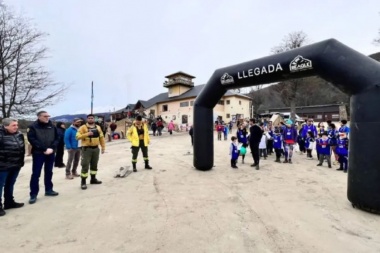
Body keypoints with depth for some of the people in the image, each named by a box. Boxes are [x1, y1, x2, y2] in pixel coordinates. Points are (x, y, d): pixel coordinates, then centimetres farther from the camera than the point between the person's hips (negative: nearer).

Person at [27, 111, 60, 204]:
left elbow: (57, 138, 5)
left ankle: (49, 190, 27)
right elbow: (32, 140, -13)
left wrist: (52, 148, -10)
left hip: (51, 153, 4)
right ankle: (33, 194, 11)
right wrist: (44, 149, -18)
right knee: (36, 174, 1)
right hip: (38, 153, -4)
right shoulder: (33, 127, -5)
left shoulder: (52, 126, 7)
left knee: (49, 172, 14)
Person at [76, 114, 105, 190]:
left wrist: (103, 147, 7)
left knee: (94, 165, 15)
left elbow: (101, 137, 12)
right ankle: (83, 182, 5)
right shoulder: (83, 127, -4)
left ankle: (93, 179, 29)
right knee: (85, 165, -4)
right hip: (87, 149, -5)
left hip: (96, 148, 5)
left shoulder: (98, 127, 10)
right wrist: (87, 134, -25)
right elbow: (78, 136, -13)